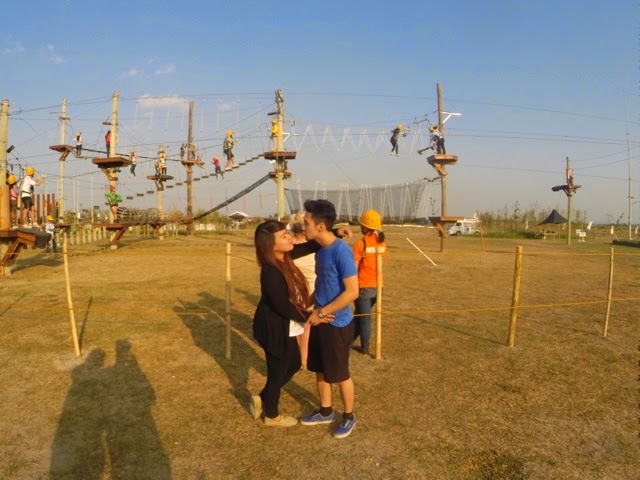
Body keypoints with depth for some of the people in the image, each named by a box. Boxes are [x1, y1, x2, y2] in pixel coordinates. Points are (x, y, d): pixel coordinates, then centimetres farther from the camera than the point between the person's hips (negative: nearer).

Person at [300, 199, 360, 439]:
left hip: (337, 324, -8)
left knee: (339, 373, 9)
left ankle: (349, 416, 31)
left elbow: (352, 292, -26)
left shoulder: (341, 251, -24)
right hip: (320, 320, 8)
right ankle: (326, 412, 39)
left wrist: (321, 312, -21)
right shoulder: (320, 248, 3)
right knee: (320, 369, 20)